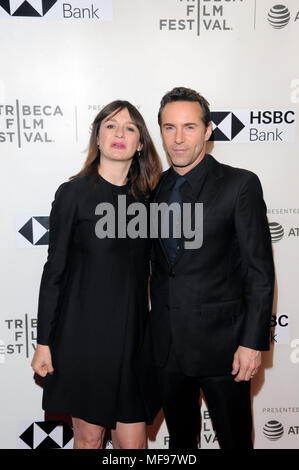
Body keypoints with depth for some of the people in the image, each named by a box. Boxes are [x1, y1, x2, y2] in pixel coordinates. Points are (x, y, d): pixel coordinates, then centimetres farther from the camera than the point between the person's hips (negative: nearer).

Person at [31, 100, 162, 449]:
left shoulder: (146, 199, 6)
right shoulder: (73, 192, -4)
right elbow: (55, 269, -4)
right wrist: (44, 342, -4)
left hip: (133, 335, 3)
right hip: (84, 333, -3)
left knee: (132, 440, 9)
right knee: (88, 436, 12)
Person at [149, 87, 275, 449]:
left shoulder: (240, 184, -9)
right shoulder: (156, 188, 6)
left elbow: (260, 270, -10)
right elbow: (159, 265, 11)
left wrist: (253, 342, -14)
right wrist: (157, 329, 8)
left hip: (221, 340, -4)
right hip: (167, 344, 5)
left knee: (234, 439, 12)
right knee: (180, 437, 21)